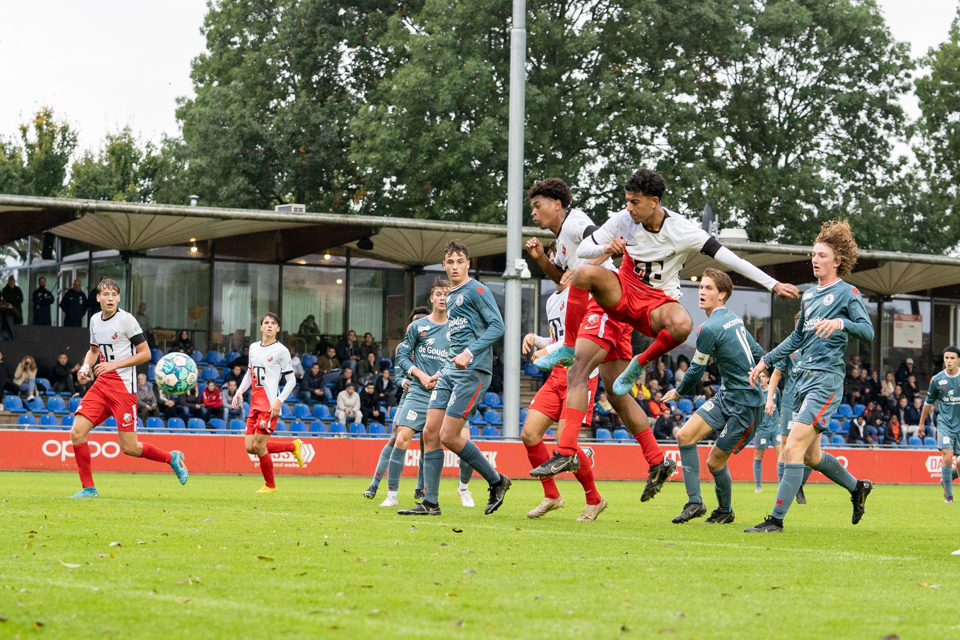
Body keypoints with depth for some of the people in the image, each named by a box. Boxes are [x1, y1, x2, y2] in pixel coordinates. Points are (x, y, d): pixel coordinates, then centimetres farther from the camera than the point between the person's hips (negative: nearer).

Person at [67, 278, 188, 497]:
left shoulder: (126, 320, -9)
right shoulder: (95, 320, 10)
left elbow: (145, 354, -10)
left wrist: (114, 365, -17)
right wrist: (86, 367, 5)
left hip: (124, 387, -6)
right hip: (101, 384, 6)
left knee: (129, 448, -8)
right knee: (77, 432, -9)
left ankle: (172, 458, 18)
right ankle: (88, 488, 3)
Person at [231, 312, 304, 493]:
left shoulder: (281, 351, -5)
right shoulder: (253, 348, 14)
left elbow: (291, 380, -4)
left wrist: (279, 401, -15)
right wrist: (239, 392, 11)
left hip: (270, 405, -7)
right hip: (255, 404, 7)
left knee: (259, 446, -9)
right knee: (249, 447, 3)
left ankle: (270, 485, 10)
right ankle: (293, 446, 21)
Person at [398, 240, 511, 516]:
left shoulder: (477, 291, -5)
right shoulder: (450, 297, 20)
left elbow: (497, 326, -14)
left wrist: (469, 353, -24)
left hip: (472, 371, -9)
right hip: (450, 370, 9)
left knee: (449, 436, -12)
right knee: (430, 433, 0)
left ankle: (497, 481, 6)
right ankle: (430, 503, 2)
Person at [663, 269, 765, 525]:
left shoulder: (710, 328, -19)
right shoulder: (734, 319, 8)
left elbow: (696, 370, -8)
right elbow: (758, 353, 19)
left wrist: (679, 392, 10)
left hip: (746, 406, -9)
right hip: (726, 396, 9)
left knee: (715, 461, -2)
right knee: (685, 435, -3)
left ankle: (725, 511, 23)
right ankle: (695, 503, -2)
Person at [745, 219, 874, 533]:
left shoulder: (847, 293, -4)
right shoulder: (809, 294, 18)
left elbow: (868, 331, -16)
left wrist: (841, 323, -33)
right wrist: (766, 361, 25)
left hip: (826, 379, -9)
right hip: (804, 377, 9)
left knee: (794, 448, -16)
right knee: (811, 455, 14)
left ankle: (776, 519, -16)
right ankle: (858, 487, 35)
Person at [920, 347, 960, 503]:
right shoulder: (937, 380, 0)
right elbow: (928, 403, 14)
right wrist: (921, 423, 20)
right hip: (945, 424, -1)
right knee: (947, 458, -14)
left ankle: (947, 478, 30)